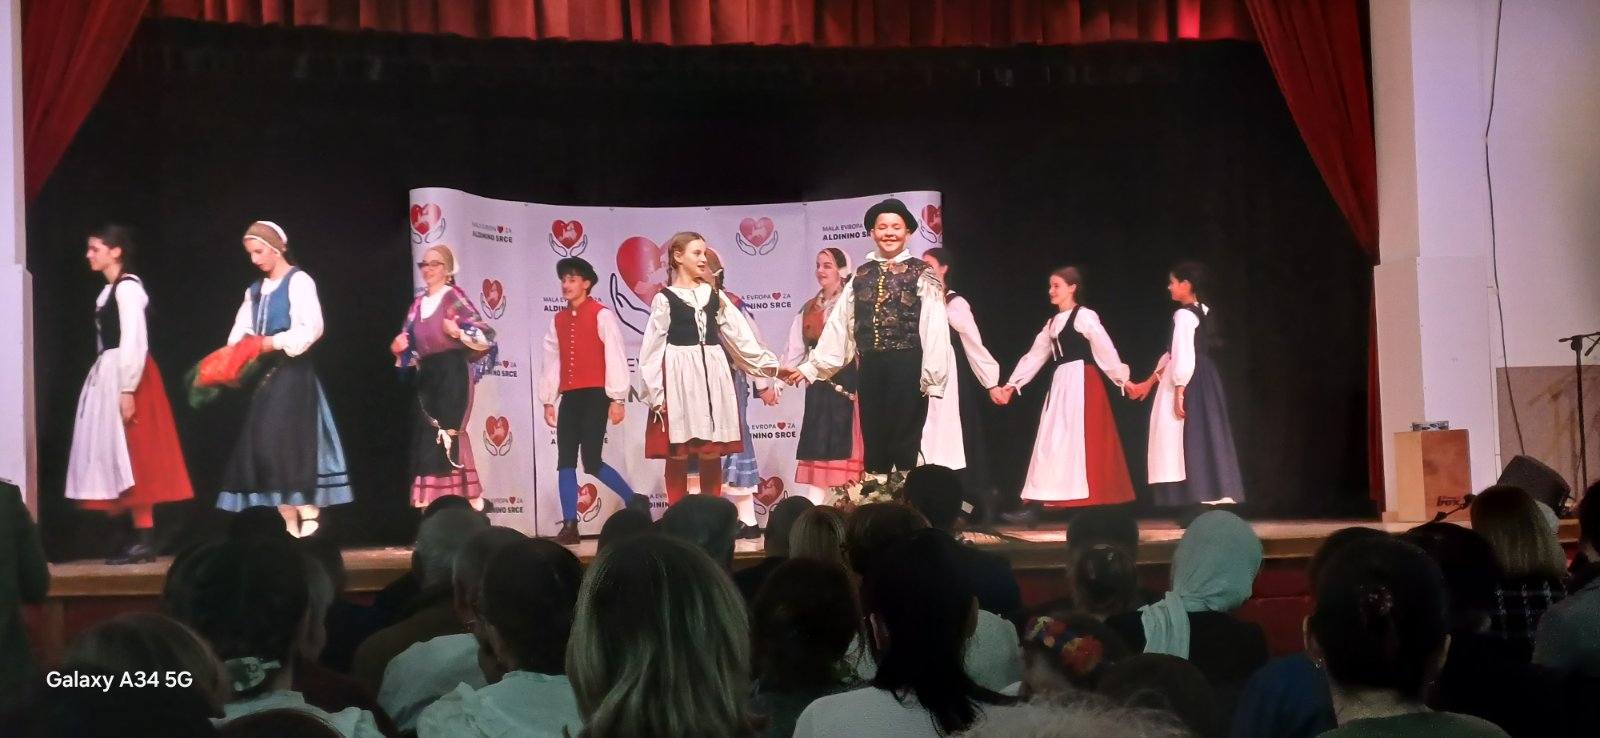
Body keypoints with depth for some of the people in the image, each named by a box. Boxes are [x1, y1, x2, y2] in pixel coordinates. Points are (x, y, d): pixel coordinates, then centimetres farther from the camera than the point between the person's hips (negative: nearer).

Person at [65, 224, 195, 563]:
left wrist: (128, 390, -22)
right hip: (108, 375, 10)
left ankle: (145, 539, -6)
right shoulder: (110, 288, 16)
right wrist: (116, 385, 14)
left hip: (124, 377, -10)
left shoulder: (128, 287, -12)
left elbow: (134, 341, -18)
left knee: (132, 456, -8)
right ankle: (141, 536, 10)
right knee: (122, 458, 8)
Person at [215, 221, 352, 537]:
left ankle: (309, 519, -12)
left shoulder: (298, 281, -3)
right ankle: (289, 527, 4)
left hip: (292, 371, -7)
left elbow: (311, 327, -15)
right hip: (263, 375, 7)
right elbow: (240, 333, 11)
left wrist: (274, 343, -18)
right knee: (265, 445, 2)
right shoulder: (255, 290, 19)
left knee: (290, 443, -14)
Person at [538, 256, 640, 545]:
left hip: (595, 396, -6)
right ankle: (569, 526, 3)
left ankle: (634, 502, 9)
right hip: (569, 397, 7)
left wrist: (617, 399, -11)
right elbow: (551, 360, 16)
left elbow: (615, 357, -8)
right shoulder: (558, 320, 15)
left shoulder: (602, 315, -4)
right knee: (565, 462, 1)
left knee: (591, 462, -12)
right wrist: (548, 400, 13)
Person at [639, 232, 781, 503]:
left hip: (713, 375, 4)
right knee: (678, 455, -2)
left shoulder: (716, 296, 13)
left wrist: (768, 363, 6)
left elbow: (739, 335, 13)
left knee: (712, 453, 3)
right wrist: (656, 393, -7)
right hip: (679, 377, -3)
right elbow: (653, 349, -1)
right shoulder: (664, 299, 2)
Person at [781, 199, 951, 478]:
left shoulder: (922, 274, 0)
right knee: (873, 443, 6)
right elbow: (839, 324, 13)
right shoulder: (861, 275, 14)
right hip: (871, 368, 5)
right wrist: (811, 367, 8)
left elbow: (934, 327, -6)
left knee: (904, 444, -2)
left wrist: (932, 377, -13)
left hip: (907, 367, -4)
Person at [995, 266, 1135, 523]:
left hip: (1082, 383, -8)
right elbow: (1034, 356, 17)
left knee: (1078, 439, -10)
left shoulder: (1084, 316, -6)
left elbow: (1105, 350, -9)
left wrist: (1122, 379, -11)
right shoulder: (1052, 323, 18)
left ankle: (1087, 505, -10)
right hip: (1060, 384, 8)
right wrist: (1011, 385, 12)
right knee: (1052, 441, 5)